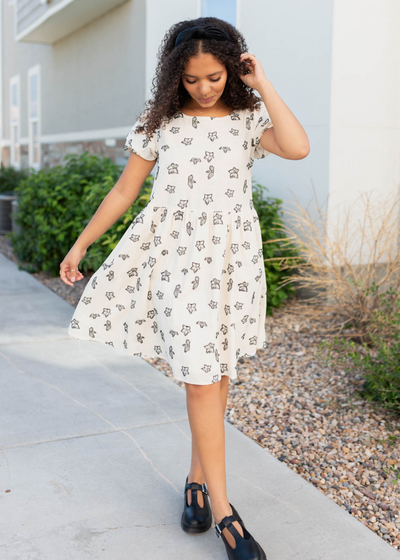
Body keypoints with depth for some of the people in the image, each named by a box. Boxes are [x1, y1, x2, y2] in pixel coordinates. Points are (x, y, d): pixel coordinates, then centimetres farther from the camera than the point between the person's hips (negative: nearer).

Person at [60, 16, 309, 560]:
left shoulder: (249, 118, 4)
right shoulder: (160, 123, 4)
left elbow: (298, 147, -18)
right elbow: (123, 192, 10)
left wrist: (263, 85, -9)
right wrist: (80, 244, 12)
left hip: (231, 258, 2)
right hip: (176, 256, -1)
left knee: (216, 372, 8)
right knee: (199, 374, -8)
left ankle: (198, 479, 27)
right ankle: (223, 510, 1)